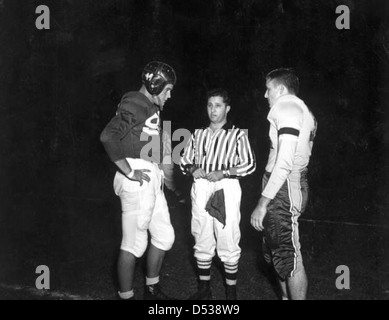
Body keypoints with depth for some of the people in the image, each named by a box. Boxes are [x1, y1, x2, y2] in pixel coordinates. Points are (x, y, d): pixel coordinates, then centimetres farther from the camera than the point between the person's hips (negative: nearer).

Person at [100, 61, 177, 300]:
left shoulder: (151, 107, 18)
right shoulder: (135, 104, -12)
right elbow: (108, 136, -24)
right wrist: (129, 172, -21)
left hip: (152, 179, 10)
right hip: (138, 180, -10)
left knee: (165, 236, 16)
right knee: (135, 244, -2)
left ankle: (152, 289, 31)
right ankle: (126, 295, 11)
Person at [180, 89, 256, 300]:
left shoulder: (237, 134, 7)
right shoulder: (198, 134, 18)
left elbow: (249, 164, -1)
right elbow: (185, 161, 19)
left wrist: (223, 173, -13)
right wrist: (192, 169, -4)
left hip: (226, 189, -4)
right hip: (200, 189, 4)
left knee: (228, 241, -4)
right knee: (202, 241, 7)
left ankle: (231, 291, 6)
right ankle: (204, 288, 18)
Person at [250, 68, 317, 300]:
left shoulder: (287, 108, -13)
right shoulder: (303, 111, 17)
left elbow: (284, 163, -22)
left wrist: (263, 203, -22)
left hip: (284, 187, -11)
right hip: (289, 185, 11)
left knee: (288, 257, -4)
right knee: (276, 253, 19)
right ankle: (286, 297, 29)